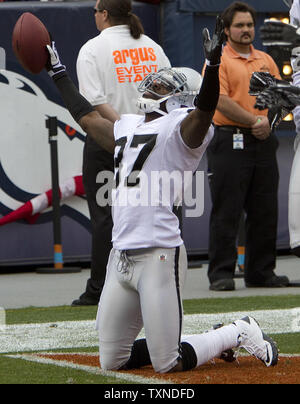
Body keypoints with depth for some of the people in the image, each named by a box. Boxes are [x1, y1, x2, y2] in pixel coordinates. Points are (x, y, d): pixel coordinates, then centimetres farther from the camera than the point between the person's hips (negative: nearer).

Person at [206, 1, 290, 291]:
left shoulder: (265, 60, 17)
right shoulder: (218, 60, -2)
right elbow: (221, 101, -12)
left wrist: (268, 120, -6)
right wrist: (254, 121, -13)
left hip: (263, 143, 6)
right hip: (229, 143, -6)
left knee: (264, 213, 7)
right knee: (226, 212, -6)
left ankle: (261, 272, 14)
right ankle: (221, 274, -4)